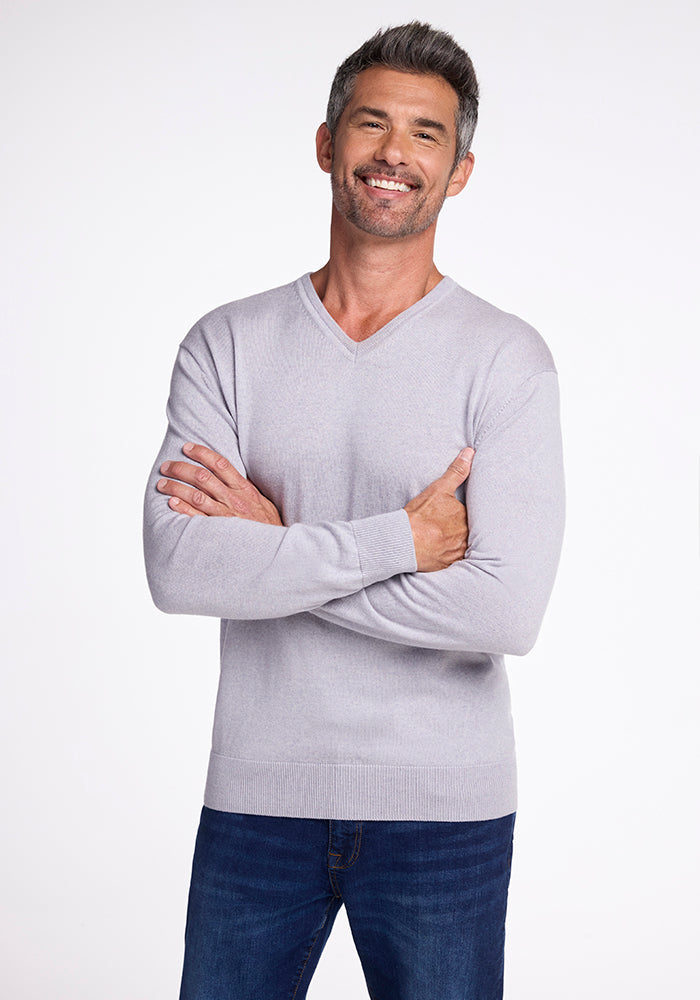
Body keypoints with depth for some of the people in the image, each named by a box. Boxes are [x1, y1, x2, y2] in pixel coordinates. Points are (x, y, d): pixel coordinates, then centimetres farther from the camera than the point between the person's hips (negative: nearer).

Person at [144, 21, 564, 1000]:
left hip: (443, 808, -1)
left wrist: (276, 546, -14)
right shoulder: (228, 345, 1)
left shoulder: (505, 358, -7)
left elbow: (507, 610, -18)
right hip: (256, 796, 2)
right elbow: (177, 569, -13)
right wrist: (397, 538, -18)